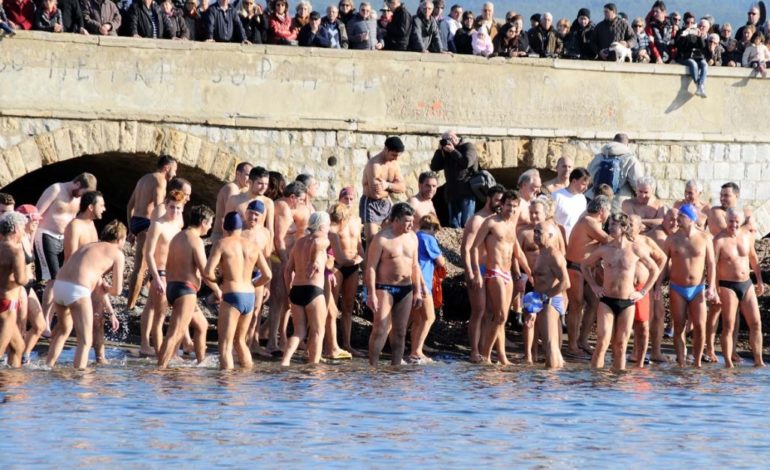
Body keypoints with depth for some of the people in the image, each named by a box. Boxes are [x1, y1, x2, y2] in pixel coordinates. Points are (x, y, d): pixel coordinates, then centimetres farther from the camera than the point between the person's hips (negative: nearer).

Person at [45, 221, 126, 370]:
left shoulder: (89, 246, 29)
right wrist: (107, 289, 26)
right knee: (85, 340, 0)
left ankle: (48, 365, 34)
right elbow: (117, 290, 6)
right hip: (77, 290, -7)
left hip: (59, 285, 7)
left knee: (64, 328, 32)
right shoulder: (117, 253, 9)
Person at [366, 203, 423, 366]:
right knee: (380, 330, -12)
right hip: (385, 288, -6)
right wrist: (371, 294, -18)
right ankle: (373, 367, -10)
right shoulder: (382, 239, -10)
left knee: (400, 332, 8)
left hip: (406, 290, 6)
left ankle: (396, 366, 14)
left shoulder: (412, 237, 10)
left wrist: (418, 291, 13)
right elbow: (371, 267, -12)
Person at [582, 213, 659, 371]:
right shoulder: (604, 250, 1)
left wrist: (643, 292, 6)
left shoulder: (635, 250, -2)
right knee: (602, 343, -11)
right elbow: (584, 265, 17)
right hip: (606, 301, 0)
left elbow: (655, 270, 11)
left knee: (620, 346, 4)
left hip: (627, 303, 0)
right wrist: (593, 286, 9)